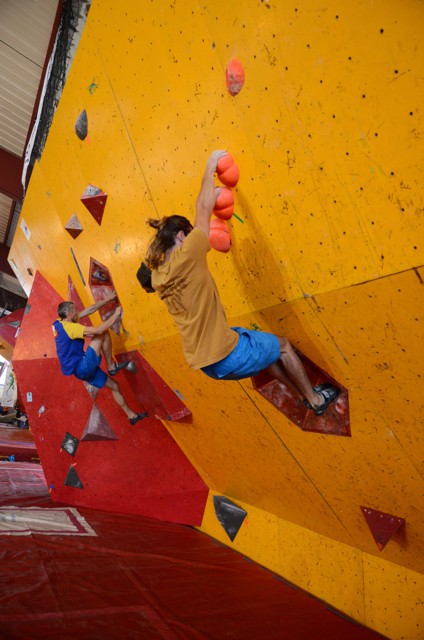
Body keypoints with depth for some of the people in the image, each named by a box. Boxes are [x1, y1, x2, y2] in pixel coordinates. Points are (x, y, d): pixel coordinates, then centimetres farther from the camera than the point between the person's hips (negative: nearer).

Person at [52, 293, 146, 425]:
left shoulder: (59, 324, 9)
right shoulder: (69, 327, -20)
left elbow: (89, 310, 10)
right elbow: (98, 330, -29)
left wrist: (108, 299, 8)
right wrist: (116, 315, -18)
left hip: (80, 369, 10)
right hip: (83, 367, -10)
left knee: (114, 386, 16)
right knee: (103, 334, -14)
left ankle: (132, 415, 26)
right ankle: (111, 367, -5)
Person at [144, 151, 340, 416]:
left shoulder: (157, 276, 4)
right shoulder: (186, 257, -19)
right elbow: (203, 208, -8)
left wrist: (211, 198, 26)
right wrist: (210, 167, 8)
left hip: (203, 363, 8)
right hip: (227, 354, -8)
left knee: (264, 350, 30)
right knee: (282, 345, 18)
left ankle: (307, 395, 44)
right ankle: (317, 399, 34)